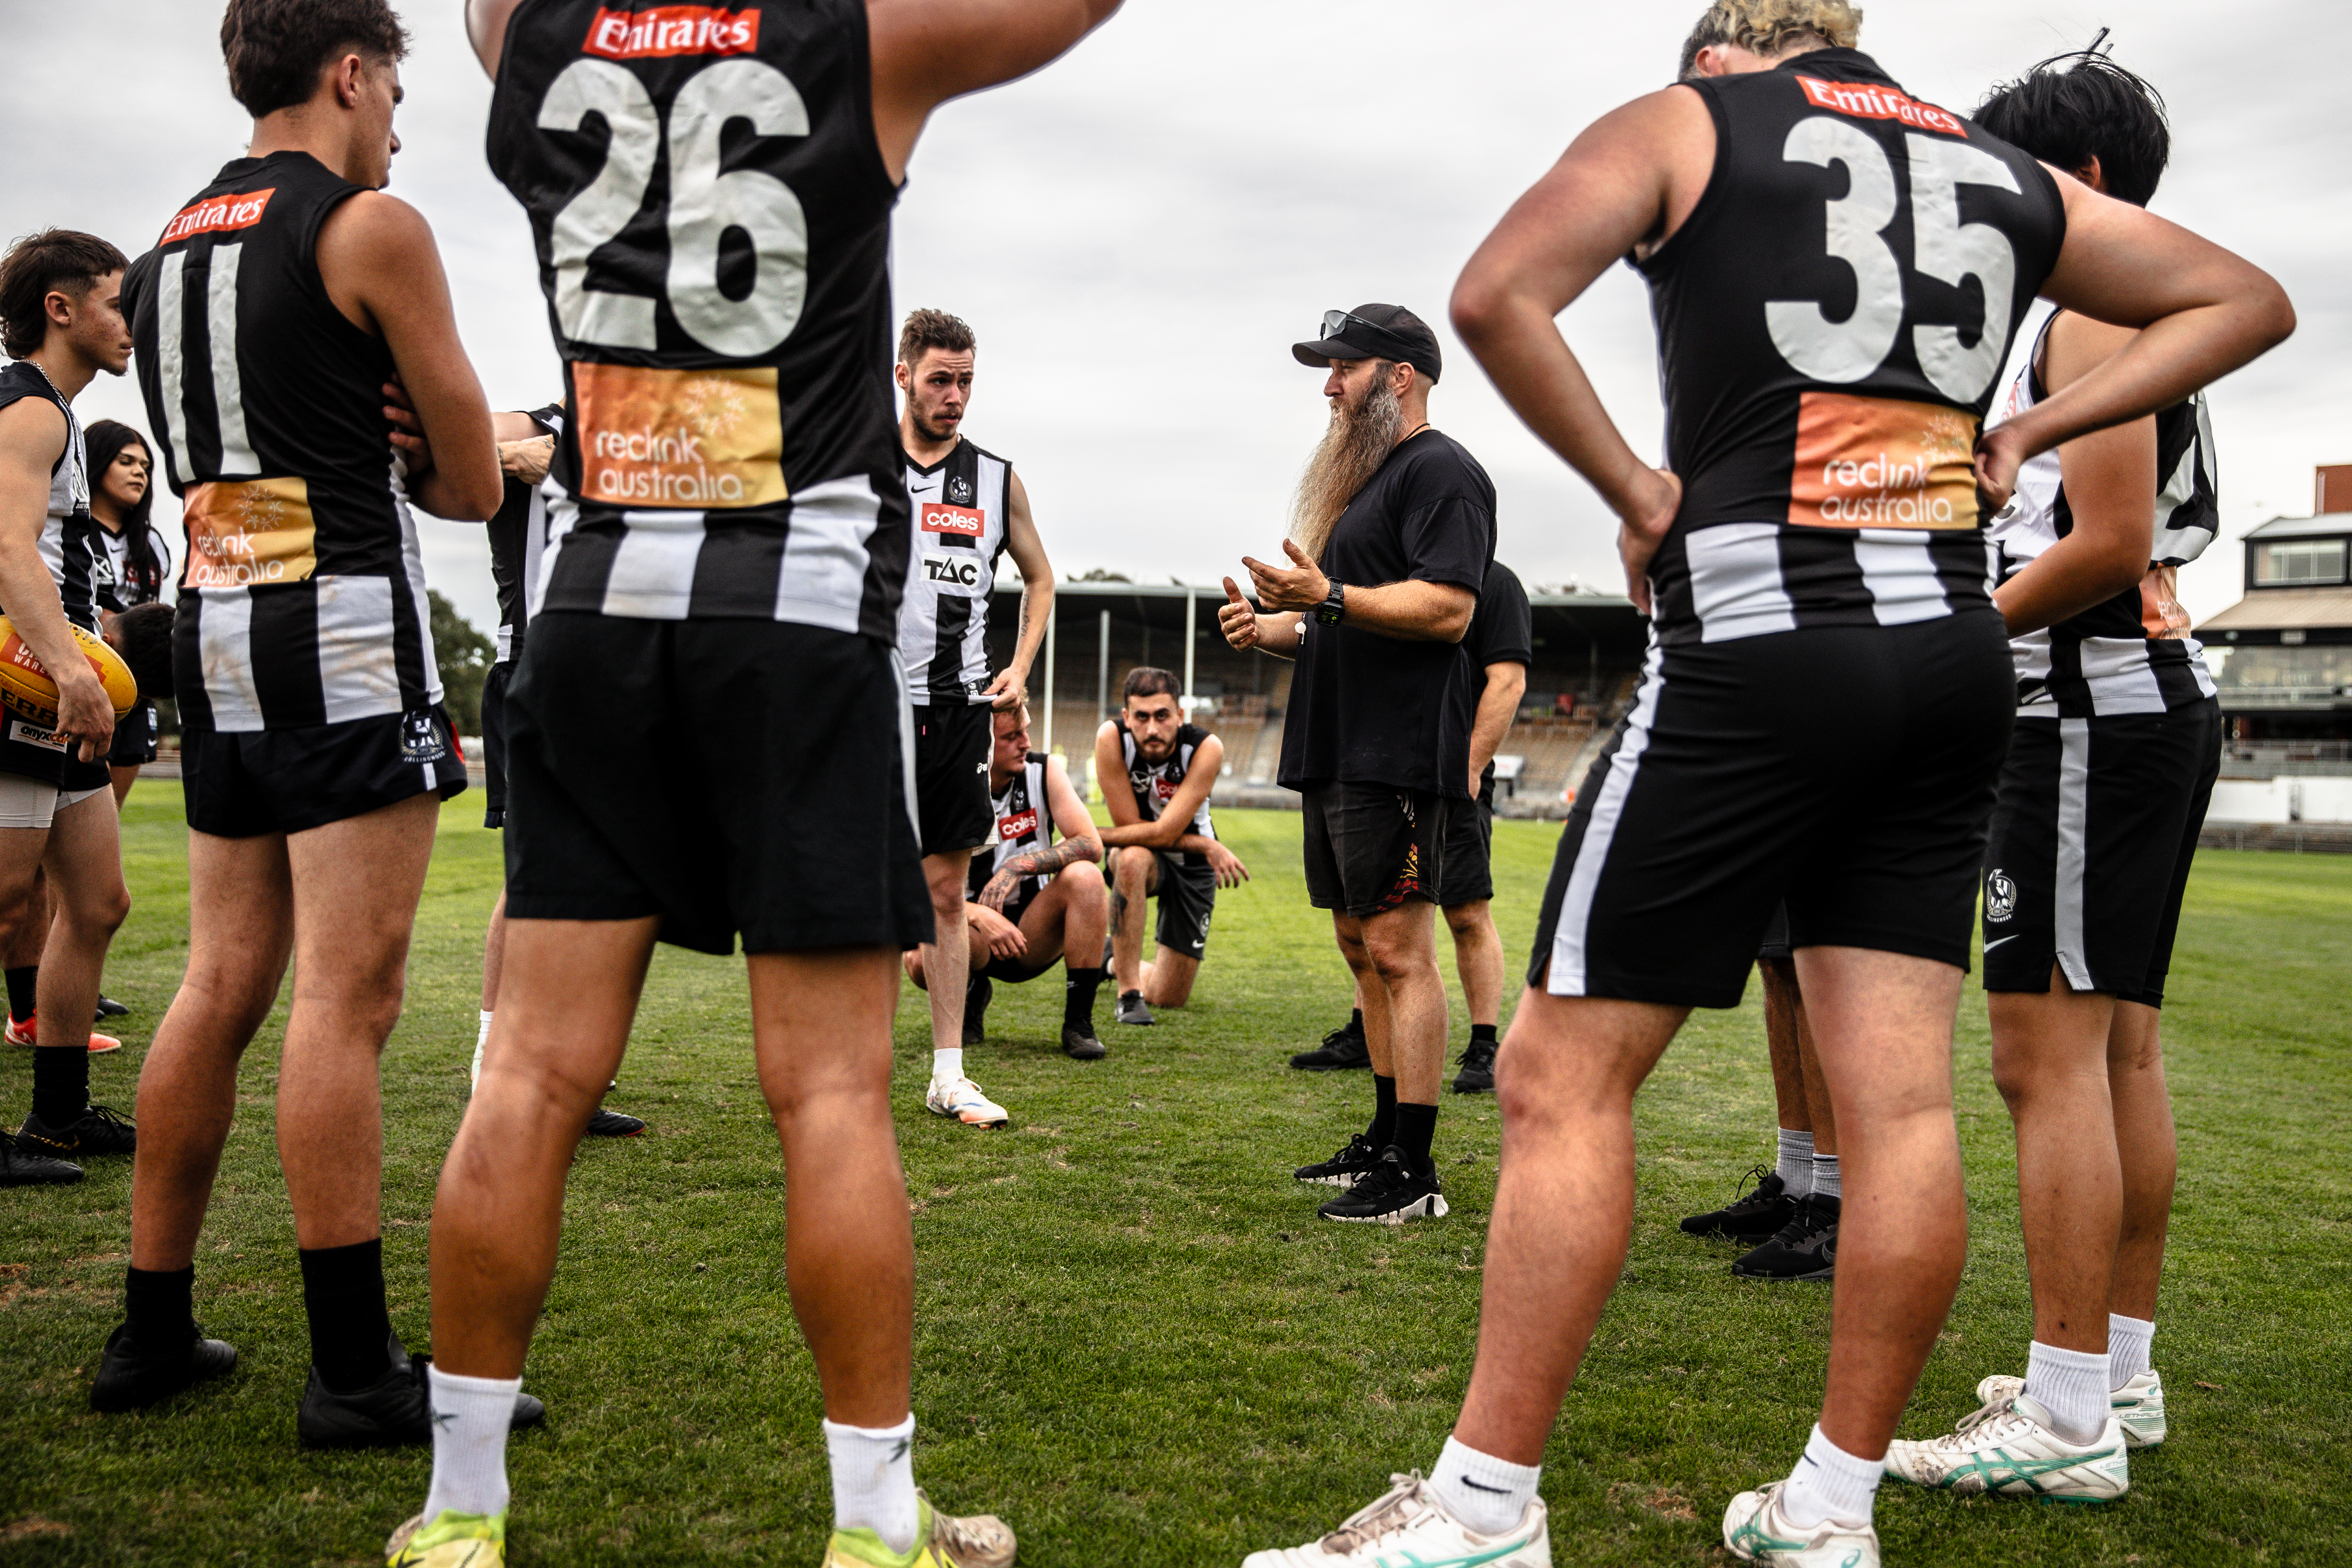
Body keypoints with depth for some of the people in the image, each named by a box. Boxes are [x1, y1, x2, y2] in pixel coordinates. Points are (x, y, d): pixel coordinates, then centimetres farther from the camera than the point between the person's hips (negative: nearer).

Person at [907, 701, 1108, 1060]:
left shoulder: (1045, 772, -4)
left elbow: (1091, 844, -12)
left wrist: (1019, 865, -26)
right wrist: (978, 915, -34)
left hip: (1034, 937, 2)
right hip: (972, 935, -2)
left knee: (1084, 876, -27)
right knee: (921, 961, -35)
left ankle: (1079, 1022, -18)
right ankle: (971, 995, 5)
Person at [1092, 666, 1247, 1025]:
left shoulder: (1206, 748, -28)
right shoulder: (1112, 738, -27)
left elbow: (1164, 833, -31)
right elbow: (1130, 826, -23)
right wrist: (1208, 847, -25)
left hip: (1191, 865, 1)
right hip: (1140, 855, -1)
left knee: (1168, 999, -1)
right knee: (1133, 859, -41)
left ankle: (1119, 961, 36)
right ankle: (1129, 994, -28)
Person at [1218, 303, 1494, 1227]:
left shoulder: (1440, 470, -7)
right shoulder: (1366, 478, 24)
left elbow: (1447, 609, -20)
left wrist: (1328, 596, -25)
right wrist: (1275, 629, 11)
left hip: (1398, 758, -10)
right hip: (1342, 754, 10)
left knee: (1397, 952, -10)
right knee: (1363, 950, 13)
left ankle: (1414, 1173, -5)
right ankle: (1384, 1141, 21)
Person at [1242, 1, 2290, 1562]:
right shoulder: (2009, 173, 21)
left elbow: (1497, 297, -11)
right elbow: (2246, 299, 30)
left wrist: (1638, 490, -2)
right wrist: (2027, 431, 20)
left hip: (1758, 641, -6)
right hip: (1955, 651, 6)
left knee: (1567, 1077, -1)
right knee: (1901, 1097, 6)